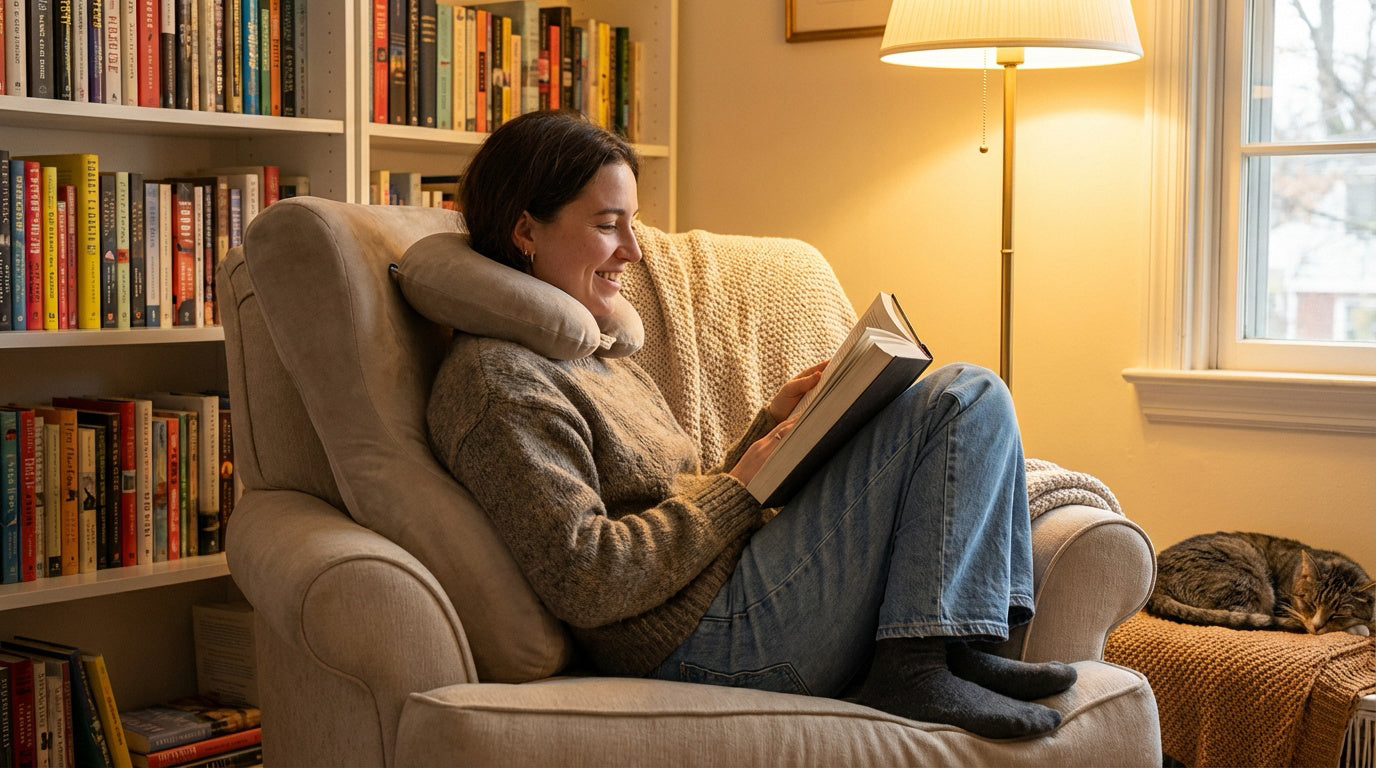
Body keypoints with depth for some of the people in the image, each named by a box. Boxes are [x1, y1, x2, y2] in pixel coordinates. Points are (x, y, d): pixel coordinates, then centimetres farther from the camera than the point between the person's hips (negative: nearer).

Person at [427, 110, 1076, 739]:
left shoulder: (597, 364, 21)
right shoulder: (498, 378, -11)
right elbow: (583, 584, -20)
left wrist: (773, 423, 5)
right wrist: (743, 485, -14)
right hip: (707, 643, -10)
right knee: (970, 399, -11)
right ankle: (919, 664, -16)